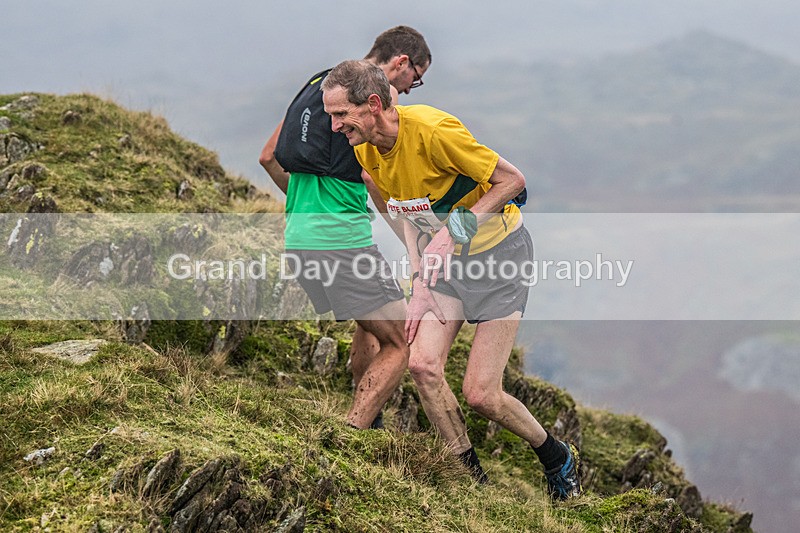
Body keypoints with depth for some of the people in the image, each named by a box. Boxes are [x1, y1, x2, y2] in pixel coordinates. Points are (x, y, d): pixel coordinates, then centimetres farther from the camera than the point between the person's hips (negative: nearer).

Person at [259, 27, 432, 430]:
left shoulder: (317, 84, 21)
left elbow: (269, 157, 25)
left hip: (298, 235, 9)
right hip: (341, 236, -9)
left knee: (372, 326, 27)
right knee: (400, 344, -2)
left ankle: (370, 427, 31)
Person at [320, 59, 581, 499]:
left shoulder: (432, 131, -28)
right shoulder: (366, 151, -5)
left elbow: (513, 180, -21)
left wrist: (456, 228, -26)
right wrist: (420, 284, -2)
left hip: (499, 252, -7)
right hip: (447, 261, 7)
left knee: (479, 395, -10)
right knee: (423, 364, -14)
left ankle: (558, 458, 17)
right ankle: (470, 476, 3)